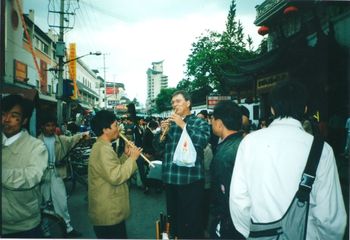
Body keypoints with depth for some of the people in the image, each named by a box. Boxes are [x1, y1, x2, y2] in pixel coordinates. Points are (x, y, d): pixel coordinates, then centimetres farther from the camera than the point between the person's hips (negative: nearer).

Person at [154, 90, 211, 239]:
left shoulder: (200, 123, 0)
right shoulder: (170, 123, 12)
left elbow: (203, 141, -19)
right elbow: (158, 145, 10)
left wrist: (183, 125, -20)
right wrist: (163, 132, -9)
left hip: (191, 179, -5)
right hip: (170, 178, 5)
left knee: (191, 219, 5)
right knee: (173, 216, 20)